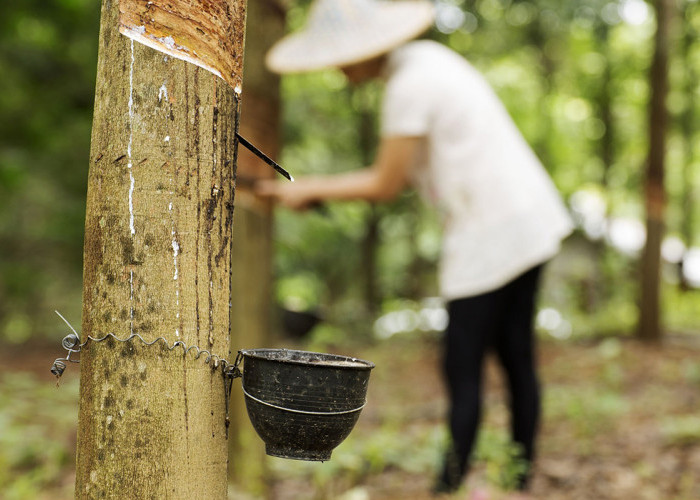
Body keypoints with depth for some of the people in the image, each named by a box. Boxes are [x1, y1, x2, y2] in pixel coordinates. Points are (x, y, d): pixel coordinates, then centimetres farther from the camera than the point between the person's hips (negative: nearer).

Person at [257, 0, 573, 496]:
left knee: (463, 367, -2)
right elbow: (406, 170, 15)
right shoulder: (427, 58, 12)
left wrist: (310, 190, -1)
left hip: (490, 234, -10)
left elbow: (386, 185, -11)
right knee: (516, 356, 13)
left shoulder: (409, 87, -17)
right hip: (527, 218, 10)